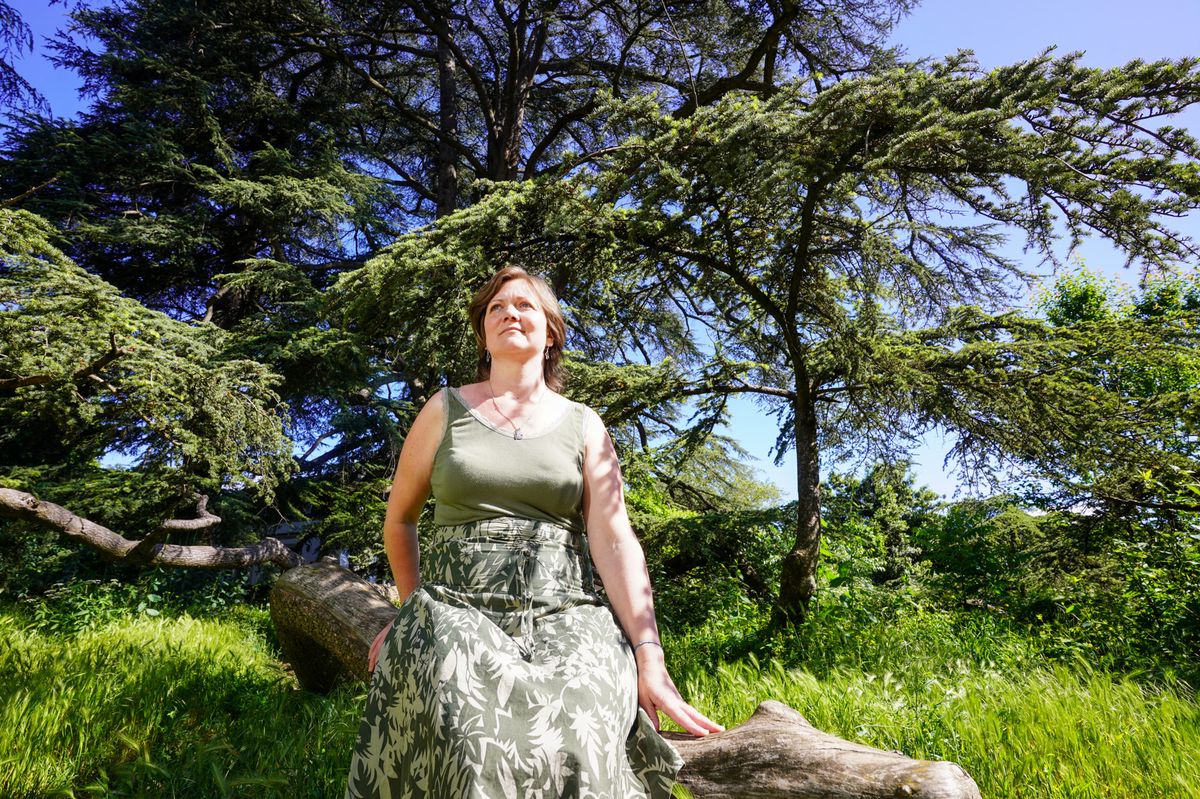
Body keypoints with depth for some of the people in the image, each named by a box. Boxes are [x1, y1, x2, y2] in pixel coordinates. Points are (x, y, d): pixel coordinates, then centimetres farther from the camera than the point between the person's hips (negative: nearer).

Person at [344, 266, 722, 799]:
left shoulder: (583, 426, 9)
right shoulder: (445, 410, 9)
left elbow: (614, 540, -2)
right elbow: (399, 518, 21)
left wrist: (649, 658, -13)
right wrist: (417, 607, 16)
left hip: (561, 615, 1)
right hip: (456, 611, 0)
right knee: (472, 754, -32)